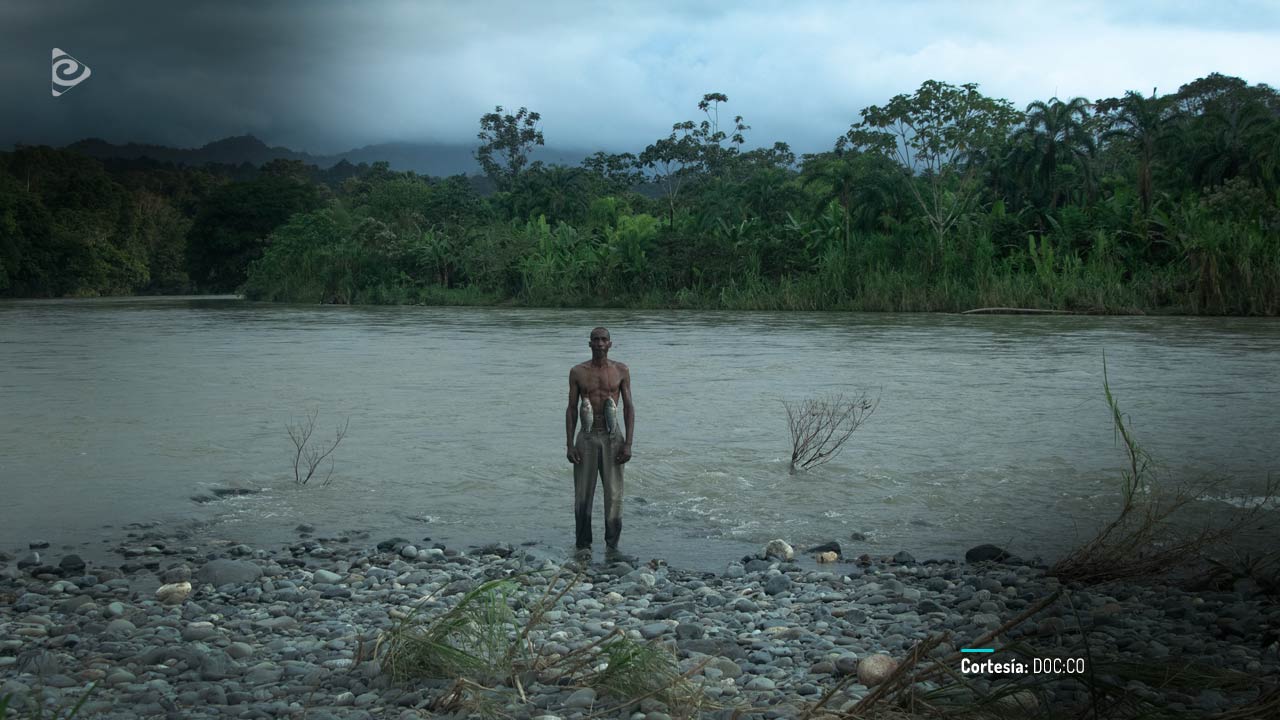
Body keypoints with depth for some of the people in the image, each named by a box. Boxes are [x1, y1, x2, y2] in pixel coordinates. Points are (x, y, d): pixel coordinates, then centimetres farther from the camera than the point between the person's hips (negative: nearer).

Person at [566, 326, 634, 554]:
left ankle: (612, 544, 9)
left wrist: (628, 443, -5)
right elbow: (571, 408, 5)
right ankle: (583, 544, 11)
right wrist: (569, 445, -1)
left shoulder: (621, 371, 4)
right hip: (587, 437, 0)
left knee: (614, 494, -1)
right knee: (583, 495, 1)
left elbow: (629, 407, 3)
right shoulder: (578, 372, 4)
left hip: (612, 437, 0)